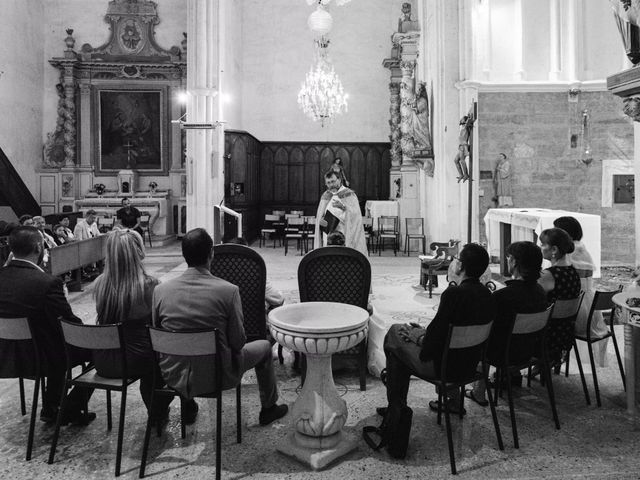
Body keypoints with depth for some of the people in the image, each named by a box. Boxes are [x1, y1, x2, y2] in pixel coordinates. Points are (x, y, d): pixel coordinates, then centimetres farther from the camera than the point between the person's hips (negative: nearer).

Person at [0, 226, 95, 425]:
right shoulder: (47, 283, -26)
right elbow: (72, 325, -17)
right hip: (39, 359, -7)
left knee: (56, 342, 32)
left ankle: (50, 408, 36)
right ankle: (71, 411, 19)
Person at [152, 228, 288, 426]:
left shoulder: (160, 290, -11)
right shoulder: (228, 291, -20)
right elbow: (238, 342, -14)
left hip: (173, 376, 4)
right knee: (264, 346, 22)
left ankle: (187, 405, 48)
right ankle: (269, 408, 39)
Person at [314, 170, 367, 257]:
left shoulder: (349, 194, -1)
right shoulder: (325, 196, 13)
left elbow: (355, 214, -11)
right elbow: (319, 215, 13)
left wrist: (342, 206, -26)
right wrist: (320, 221, -9)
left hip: (345, 236, -4)